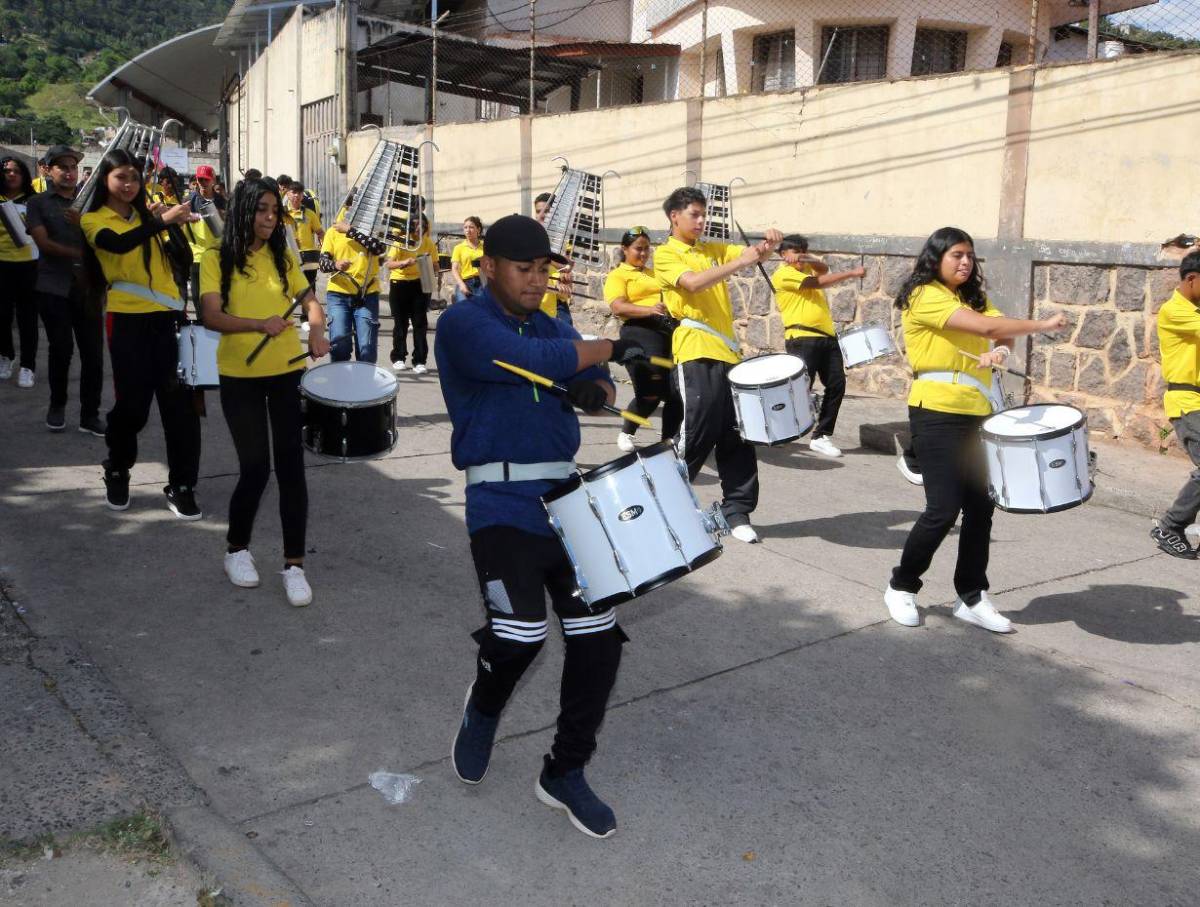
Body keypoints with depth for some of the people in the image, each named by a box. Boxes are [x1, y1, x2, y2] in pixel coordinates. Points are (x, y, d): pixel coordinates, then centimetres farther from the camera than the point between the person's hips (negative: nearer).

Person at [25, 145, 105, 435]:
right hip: (53, 286, -2)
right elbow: (43, 242, -6)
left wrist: (83, 224, -11)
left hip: (87, 285, 2)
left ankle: (90, 415, 6)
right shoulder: (38, 203, 7)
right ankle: (57, 405, 22)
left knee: (93, 351, -2)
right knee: (61, 348, 1)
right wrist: (80, 253, -13)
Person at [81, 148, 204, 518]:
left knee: (179, 401, -3)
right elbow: (118, 244, -24)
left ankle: (181, 485, 5)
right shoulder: (94, 220, 1)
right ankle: (117, 473, 26)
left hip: (167, 318, 3)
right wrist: (163, 221, -32)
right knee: (132, 401, 1)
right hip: (128, 320, -3)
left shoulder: (147, 216, 15)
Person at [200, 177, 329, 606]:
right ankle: (236, 549, 26)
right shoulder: (217, 259, -3)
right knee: (255, 466, 1)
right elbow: (211, 316, -13)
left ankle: (294, 564, 6)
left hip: (287, 372, 2)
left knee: (290, 465, -1)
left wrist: (316, 330, -15)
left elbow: (310, 300, 6)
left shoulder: (283, 257, 6)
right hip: (239, 376, -2)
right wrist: (260, 323, -26)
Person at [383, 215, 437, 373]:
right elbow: (388, 264, -16)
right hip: (399, 284, -1)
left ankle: (419, 362, -2)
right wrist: (403, 263, -34)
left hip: (420, 284, 1)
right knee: (401, 322, 6)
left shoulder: (429, 243, -2)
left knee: (420, 323, -4)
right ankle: (398, 358, 18)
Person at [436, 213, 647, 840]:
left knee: (598, 638, 0)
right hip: (501, 505, -6)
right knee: (519, 634, -19)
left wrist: (592, 390, -9)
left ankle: (565, 773, 19)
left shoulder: (554, 326, 16)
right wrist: (613, 347, -10)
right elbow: (531, 360, -21)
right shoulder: (463, 324, -6)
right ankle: (483, 706, 20)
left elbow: (599, 387, 15)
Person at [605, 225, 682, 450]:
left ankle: (669, 440, 14)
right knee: (650, 393, -12)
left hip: (671, 330, 7)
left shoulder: (655, 274, 26)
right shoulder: (617, 275, 4)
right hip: (640, 333, -6)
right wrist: (650, 310, -27)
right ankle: (625, 434, 13)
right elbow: (618, 307, -11)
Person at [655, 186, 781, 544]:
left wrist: (768, 245, -12)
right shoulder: (665, 254, 0)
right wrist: (741, 262, -24)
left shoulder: (714, 249, 19)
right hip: (695, 354, -6)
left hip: (728, 352, 6)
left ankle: (737, 511, 14)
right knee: (696, 434, -6)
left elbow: (754, 254, 12)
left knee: (738, 436, 6)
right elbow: (693, 283, -17)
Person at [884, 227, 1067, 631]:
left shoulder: (973, 298, 18)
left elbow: (1002, 331, 6)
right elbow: (985, 326, -19)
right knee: (943, 509, -8)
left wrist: (1000, 351, -16)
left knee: (981, 506, 5)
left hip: (976, 414, 8)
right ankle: (901, 587, 12)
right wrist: (1042, 324, -12)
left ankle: (972, 598, 16)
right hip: (937, 415, -8)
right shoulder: (925, 296, -10)